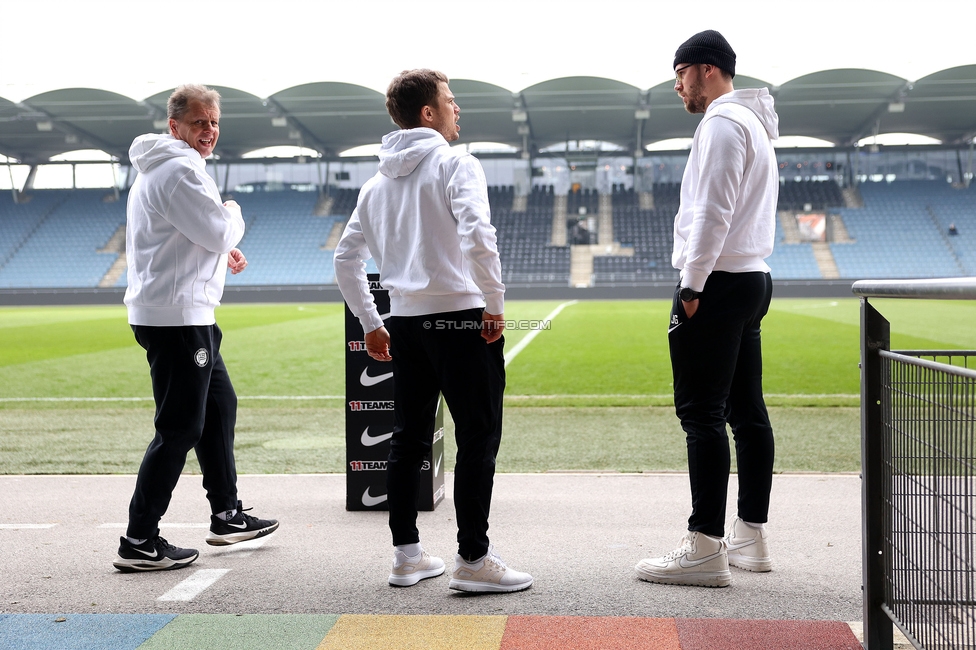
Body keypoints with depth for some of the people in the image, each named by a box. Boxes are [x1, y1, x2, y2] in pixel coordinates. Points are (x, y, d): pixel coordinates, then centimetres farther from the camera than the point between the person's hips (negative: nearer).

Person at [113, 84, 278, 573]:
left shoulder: (158, 167, 19)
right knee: (180, 428, -8)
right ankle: (139, 542, -3)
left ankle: (227, 515, 30)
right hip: (176, 316, -11)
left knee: (218, 405, 20)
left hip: (186, 315, 11)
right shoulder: (180, 169, -15)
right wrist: (234, 214, 4)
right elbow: (220, 231, -19)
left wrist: (221, 251, 14)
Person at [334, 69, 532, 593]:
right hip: (460, 320, -7)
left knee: (408, 438, 14)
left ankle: (407, 555, 19)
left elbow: (346, 259, 18)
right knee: (479, 438, -1)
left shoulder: (378, 182, 15)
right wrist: (495, 306, -14)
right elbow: (477, 237, -22)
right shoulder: (455, 164, -6)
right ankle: (473, 560, -1)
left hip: (404, 323, 7)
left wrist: (371, 323, 23)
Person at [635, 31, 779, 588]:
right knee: (747, 411, 11)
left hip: (719, 284, -11)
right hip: (753, 279, 11)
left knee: (702, 413, -11)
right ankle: (751, 537, 17)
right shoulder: (756, 124, 22)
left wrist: (692, 286, -18)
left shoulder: (723, 122, -10)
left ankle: (705, 550, -11)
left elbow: (713, 212, -19)